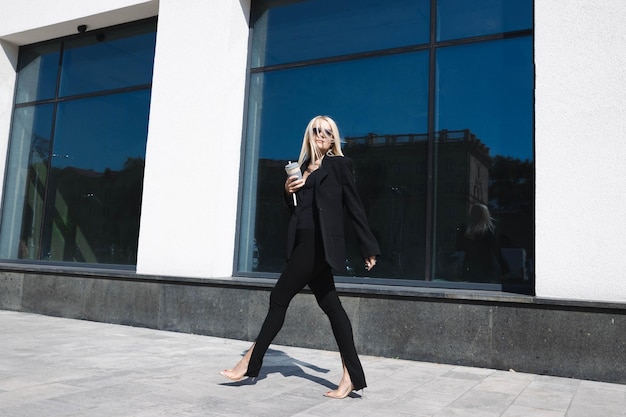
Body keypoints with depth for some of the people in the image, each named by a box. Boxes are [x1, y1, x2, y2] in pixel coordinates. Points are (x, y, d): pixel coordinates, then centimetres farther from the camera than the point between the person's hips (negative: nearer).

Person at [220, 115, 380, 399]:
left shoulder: (338, 165, 2)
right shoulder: (303, 167, 20)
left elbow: (354, 207, -1)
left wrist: (369, 249, -3)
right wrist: (288, 191, 0)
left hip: (319, 242, -7)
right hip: (305, 242, 7)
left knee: (279, 297, -4)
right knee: (330, 305, 3)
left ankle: (250, 364, 9)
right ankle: (351, 376, 6)